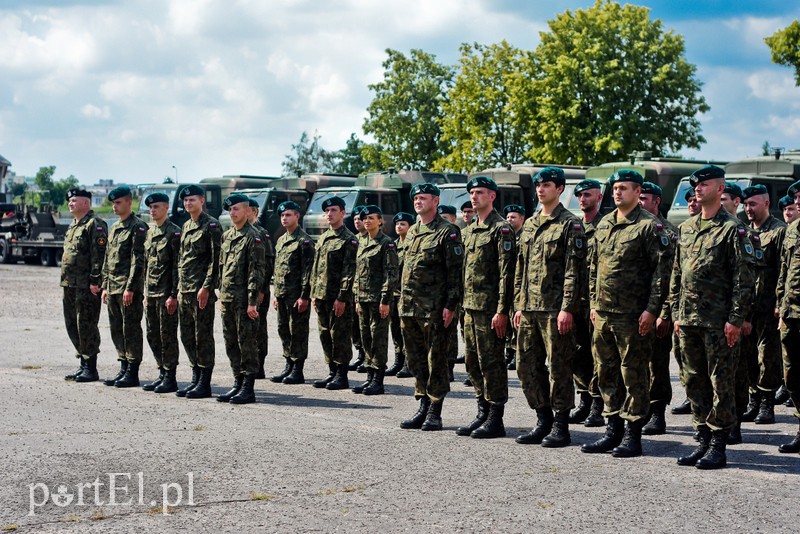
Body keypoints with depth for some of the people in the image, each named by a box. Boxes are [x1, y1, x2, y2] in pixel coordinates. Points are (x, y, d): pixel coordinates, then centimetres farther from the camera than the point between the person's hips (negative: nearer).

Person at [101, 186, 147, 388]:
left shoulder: (138, 227, -9)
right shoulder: (113, 228, 17)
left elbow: (138, 260, -15)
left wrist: (130, 288, -19)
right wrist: (105, 286, 16)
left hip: (129, 288, -9)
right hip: (113, 288, 9)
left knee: (131, 329, -5)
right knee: (116, 330, 11)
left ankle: (132, 374, -1)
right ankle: (123, 369, 18)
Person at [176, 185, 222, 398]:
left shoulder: (211, 225, -8)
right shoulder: (186, 227, 17)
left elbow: (216, 259, -13)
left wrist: (206, 287, -19)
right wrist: (179, 288, 16)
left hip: (202, 291, -8)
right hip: (184, 290, 9)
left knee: (203, 336, -4)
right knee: (187, 336, 11)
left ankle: (204, 384, 0)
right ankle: (196, 378, 19)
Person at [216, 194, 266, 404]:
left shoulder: (253, 237, -9)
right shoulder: (226, 236, 16)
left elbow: (256, 272, -14)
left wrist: (252, 301, -18)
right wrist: (221, 295, 16)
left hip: (244, 300, -8)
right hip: (227, 299, 8)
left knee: (247, 343, -4)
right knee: (231, 343, 11)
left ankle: (248, 388, 0)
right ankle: (238, 383, 20)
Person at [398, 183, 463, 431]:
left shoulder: (447, 232, -7)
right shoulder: (412, 232, 16)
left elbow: (455, 271, -11)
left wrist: (450, 305, -17)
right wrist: (402, 301, 18)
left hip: (434, 308, -8)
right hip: (409, 308, 8)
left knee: (436, 360, -2)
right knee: (416, 359, 11)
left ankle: (435, 412, 4)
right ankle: (423, 406, 19)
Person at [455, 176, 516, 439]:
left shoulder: (501, 229, -10)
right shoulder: (469, 231, 17)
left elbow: (506, 272, -15)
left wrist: (502, 311, -19)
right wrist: (463, 304, 16)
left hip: (490, 308, -9)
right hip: (470, 307, 9)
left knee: (491, 363, -4)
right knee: (473, 363, 12)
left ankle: (496, 421, 2)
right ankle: (482, 414, 20)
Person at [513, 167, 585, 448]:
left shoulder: (570, 224, -5)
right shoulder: (529, 224, 16)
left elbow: (574, 270, -11)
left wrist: (567, 308, -17)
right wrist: (519, 304, 14)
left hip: (555, 309, -7)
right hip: (529, 308, 7)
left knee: (559, 368, -2)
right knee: (527, 366, 9)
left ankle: (561, 427, 5)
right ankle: (544, 421, 19)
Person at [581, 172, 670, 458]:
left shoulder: (649, 226, -8)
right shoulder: (604, 225, 14)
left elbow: (662, 269, -12)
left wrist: (651, 309, -16)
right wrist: (594, 302, 16)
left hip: (633, 316, -7)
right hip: (604, 314, 8)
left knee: (633, 375, -1)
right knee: (607, 373, 12)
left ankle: (633, 436, 5)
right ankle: (613, 431, 22)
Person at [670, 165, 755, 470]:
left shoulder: (733, 230, -6)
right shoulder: (686, 228, 14)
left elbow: (743, 279, -10)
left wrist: (736, 319, -14)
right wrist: (676, 313, 13)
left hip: (719, 322, -7)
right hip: (689, 320, 7)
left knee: (721, 384, -1)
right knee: (695, 382, 10)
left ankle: (718, 447, 5)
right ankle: (703, 440, 19)